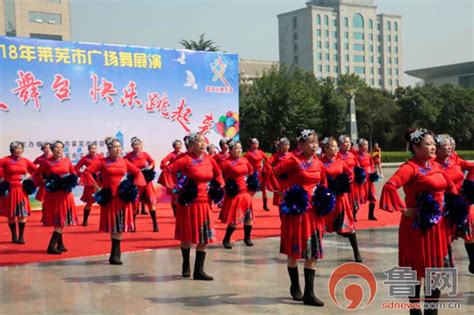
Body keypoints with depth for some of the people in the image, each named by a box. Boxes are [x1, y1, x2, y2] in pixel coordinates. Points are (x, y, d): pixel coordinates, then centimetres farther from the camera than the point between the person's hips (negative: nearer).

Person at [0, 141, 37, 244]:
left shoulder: (25, 161, 4)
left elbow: (36, 170, 11)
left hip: (22, 190, 2)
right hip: (9, 190, -2)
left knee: (23, 214, -4)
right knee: (11, 214, 6)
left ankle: (21, 236, 5)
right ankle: (14, 236, 18)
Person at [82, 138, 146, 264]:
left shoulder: (124, 162, 8)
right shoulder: (102, 162, 0)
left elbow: (138, 172, 15)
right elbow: (87, 172, -5)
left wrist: (134, 187, 3)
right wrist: (96, 186, -9)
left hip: (123, 197, 2)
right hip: (109, 197, -2)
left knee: (121, 225, 0)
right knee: (112, 225, 1)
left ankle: (115, 254, 7)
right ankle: (116, 252, 11)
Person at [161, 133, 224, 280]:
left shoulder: (209, 159, 5)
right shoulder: (186, 160, -11)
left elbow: (218, 173, 22)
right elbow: (169, 170, -14)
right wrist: (172, 185, -15)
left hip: (204, 203, 5)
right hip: (188, 203, -5)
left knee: (204, 237, 0)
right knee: (187, 237, 8)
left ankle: (199, 270, 6)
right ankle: (186, 266, 29)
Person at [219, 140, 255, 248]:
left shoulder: (245, 160, 5)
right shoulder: (226, 162, -13)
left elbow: (251, 172, 22)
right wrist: (228, 185, -10)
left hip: (245, 193, 6)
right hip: (234, 194, -6)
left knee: (248, 217, 11)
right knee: (234, 220, -3)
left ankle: (247, 238, 30)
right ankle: (226, 240, 14)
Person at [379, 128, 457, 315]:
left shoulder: (435, 165, 8)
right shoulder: (410, 167, -16)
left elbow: (450, 186, 23)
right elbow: (389, 186, -30)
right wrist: (403, 209, -23)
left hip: (436, 225, 7)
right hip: (417, 225, -7)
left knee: (436, 268, 12)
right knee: (416, 270, 5)